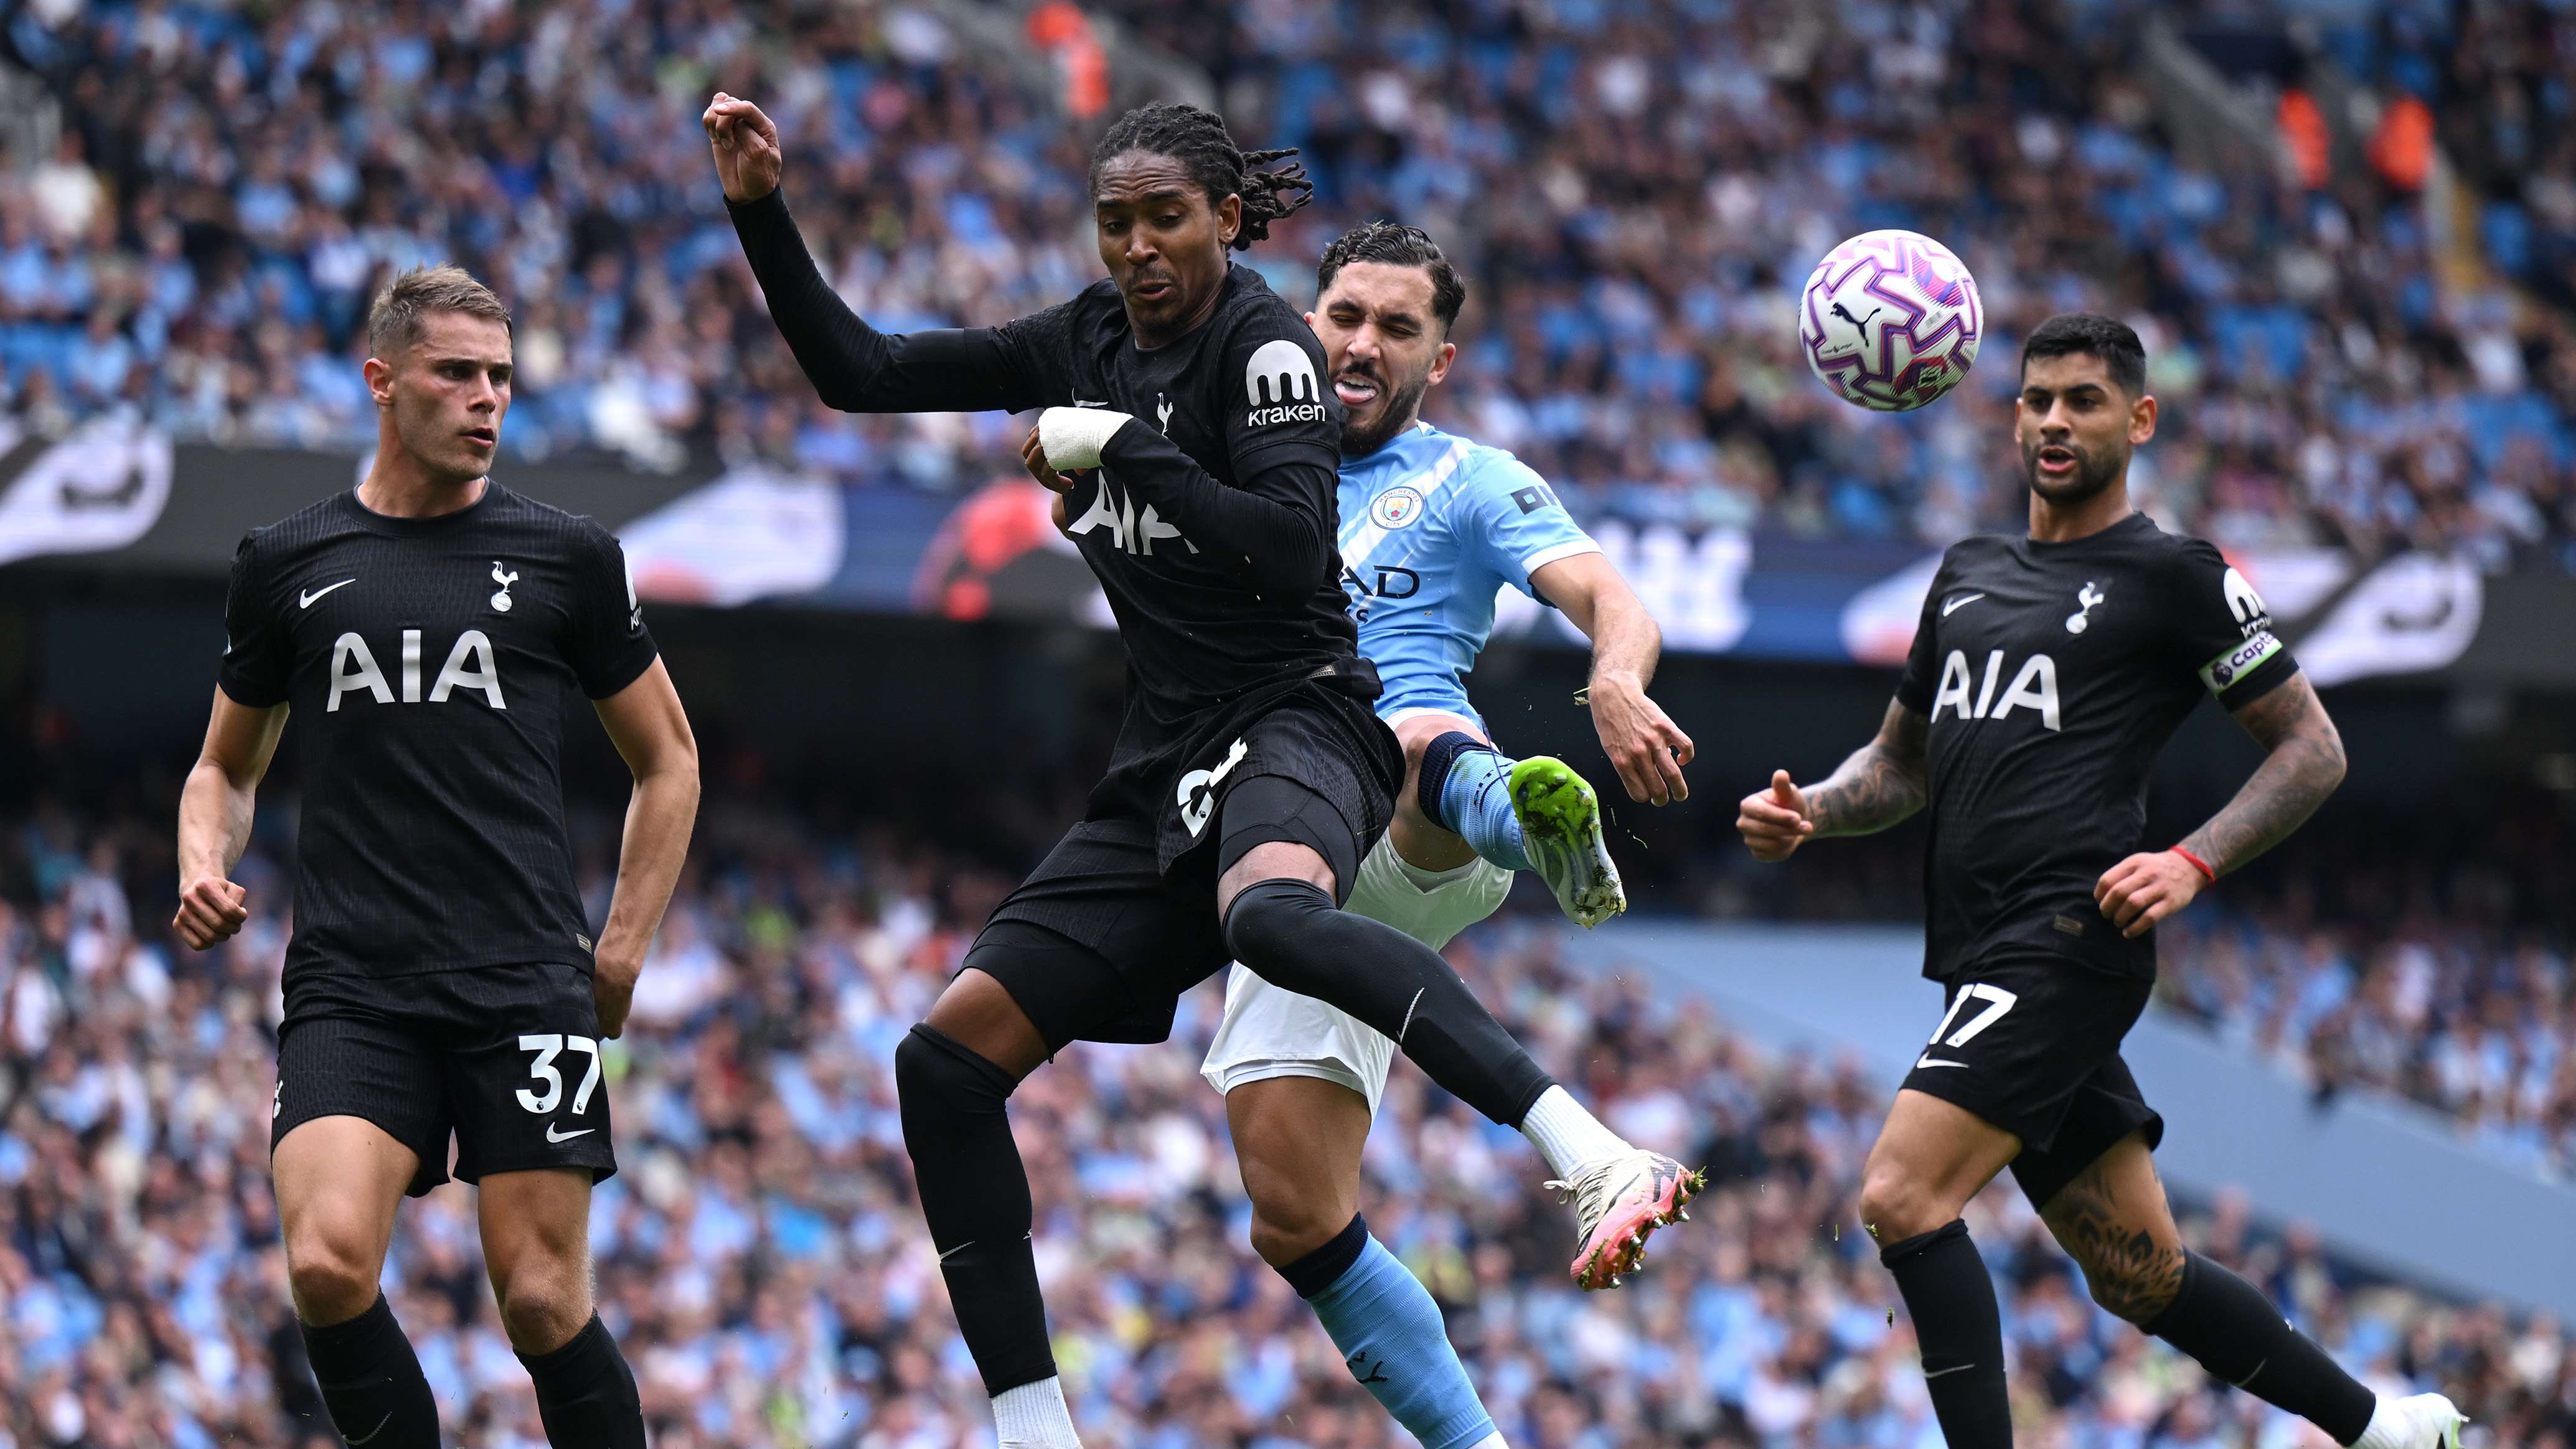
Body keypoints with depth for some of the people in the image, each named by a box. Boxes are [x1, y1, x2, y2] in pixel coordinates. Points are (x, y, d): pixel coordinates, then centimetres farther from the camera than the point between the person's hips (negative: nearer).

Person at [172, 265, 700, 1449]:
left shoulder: (565, 558, 9)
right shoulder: (287, 563, 12)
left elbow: (665, 761, 18)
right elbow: (227, 766, 24)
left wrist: (625, 946, 9)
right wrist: (204, 865, 3)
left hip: (527, 984, -1)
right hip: (351, 986, 1)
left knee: (544, 1304, -6)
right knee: (328, 1267, -20)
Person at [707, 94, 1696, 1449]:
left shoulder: (1261, 343, -6)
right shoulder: (1089, 341, 14)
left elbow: (1291, 544, -20)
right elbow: (858, 372, 19)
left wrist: (1122, 448, -14)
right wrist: (761, 213, 9)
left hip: (1296, 722, -8)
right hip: (1162, 774, 8)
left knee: (1271, 915, -43)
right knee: (947, 1061, 2)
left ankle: (1600, 1160, -53)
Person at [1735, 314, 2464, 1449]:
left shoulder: (2176, 578, 1)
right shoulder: (1968, 574, 21)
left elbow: (2312, 748, 1)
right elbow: (1901, 763, 28)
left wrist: (2194, 863, -13)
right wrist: (1808, 812, 6)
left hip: (2071, 938, -7)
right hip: (1989, 964, 7)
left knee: (1901, 1198, -21)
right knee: (2142, 1277, 10)